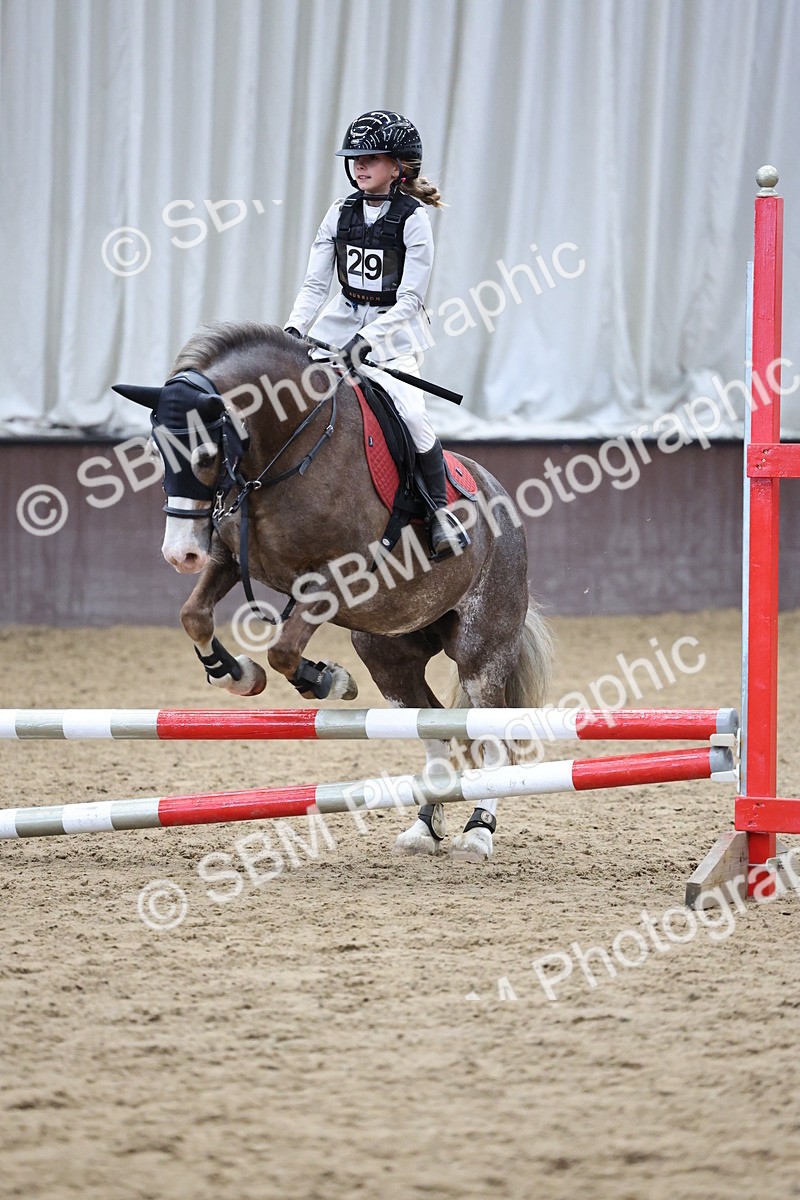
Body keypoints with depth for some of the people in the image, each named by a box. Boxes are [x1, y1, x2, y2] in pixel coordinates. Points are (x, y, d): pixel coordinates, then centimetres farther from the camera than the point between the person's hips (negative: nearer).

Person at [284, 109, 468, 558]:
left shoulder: (413, 219, -11)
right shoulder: (341, 213, 2)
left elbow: (409, 299, -16)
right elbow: (315, 284, 1)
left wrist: (367, 338, -27)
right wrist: (294, 330, -16)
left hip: (394, 331, -5)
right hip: (340, 321, 5)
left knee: (411, 412, -24)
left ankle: (440, 508, -9)